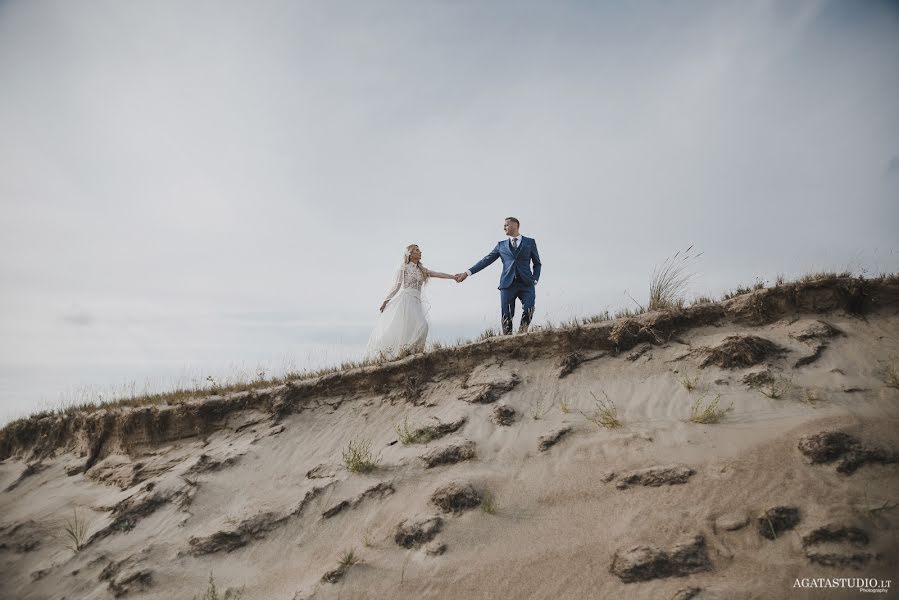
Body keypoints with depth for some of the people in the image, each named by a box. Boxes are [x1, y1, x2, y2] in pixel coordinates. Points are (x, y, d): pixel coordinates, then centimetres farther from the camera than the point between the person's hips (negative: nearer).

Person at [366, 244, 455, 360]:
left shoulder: (422, 270, 22)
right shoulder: (403, 268, 8)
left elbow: (438, 274, 14)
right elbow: (396, 287, 7)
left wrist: (454, 276, 5)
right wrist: (385, 301, 1)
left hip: (416, 302, 5)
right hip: (405, 299, -5)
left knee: (421, 326, -16)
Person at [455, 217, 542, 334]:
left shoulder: (530, 242, 15)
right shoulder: (501, 245, 18)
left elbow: (537, 263, 18)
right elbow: (486, 261, 12)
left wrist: (535, 279, 1)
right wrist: (467, 273, 4)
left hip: (526, 284, -1)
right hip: (507, 284, 1)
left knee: (528, 310, -20)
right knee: (506, 316, -5)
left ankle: (522, 333, -2)